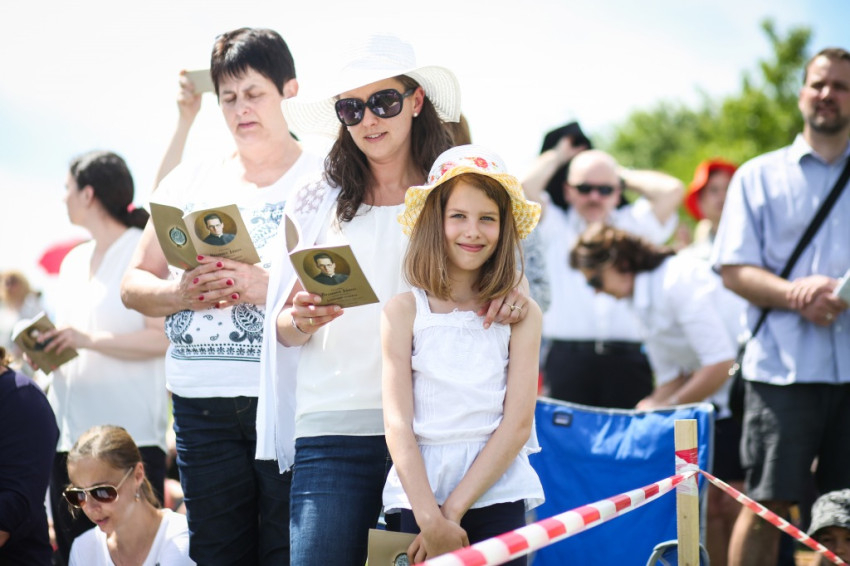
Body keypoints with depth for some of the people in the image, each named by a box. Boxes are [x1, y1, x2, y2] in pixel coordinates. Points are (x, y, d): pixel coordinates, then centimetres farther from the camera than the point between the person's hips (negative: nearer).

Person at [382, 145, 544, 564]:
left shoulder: (522, 314, 4)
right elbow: (397, 423, -2)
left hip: (496, 494, 0)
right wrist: (431, 518, -12)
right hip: (420, 494, 0)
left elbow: (517, 422, -1)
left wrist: (454, 509, -9)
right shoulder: (403, 312, 3)